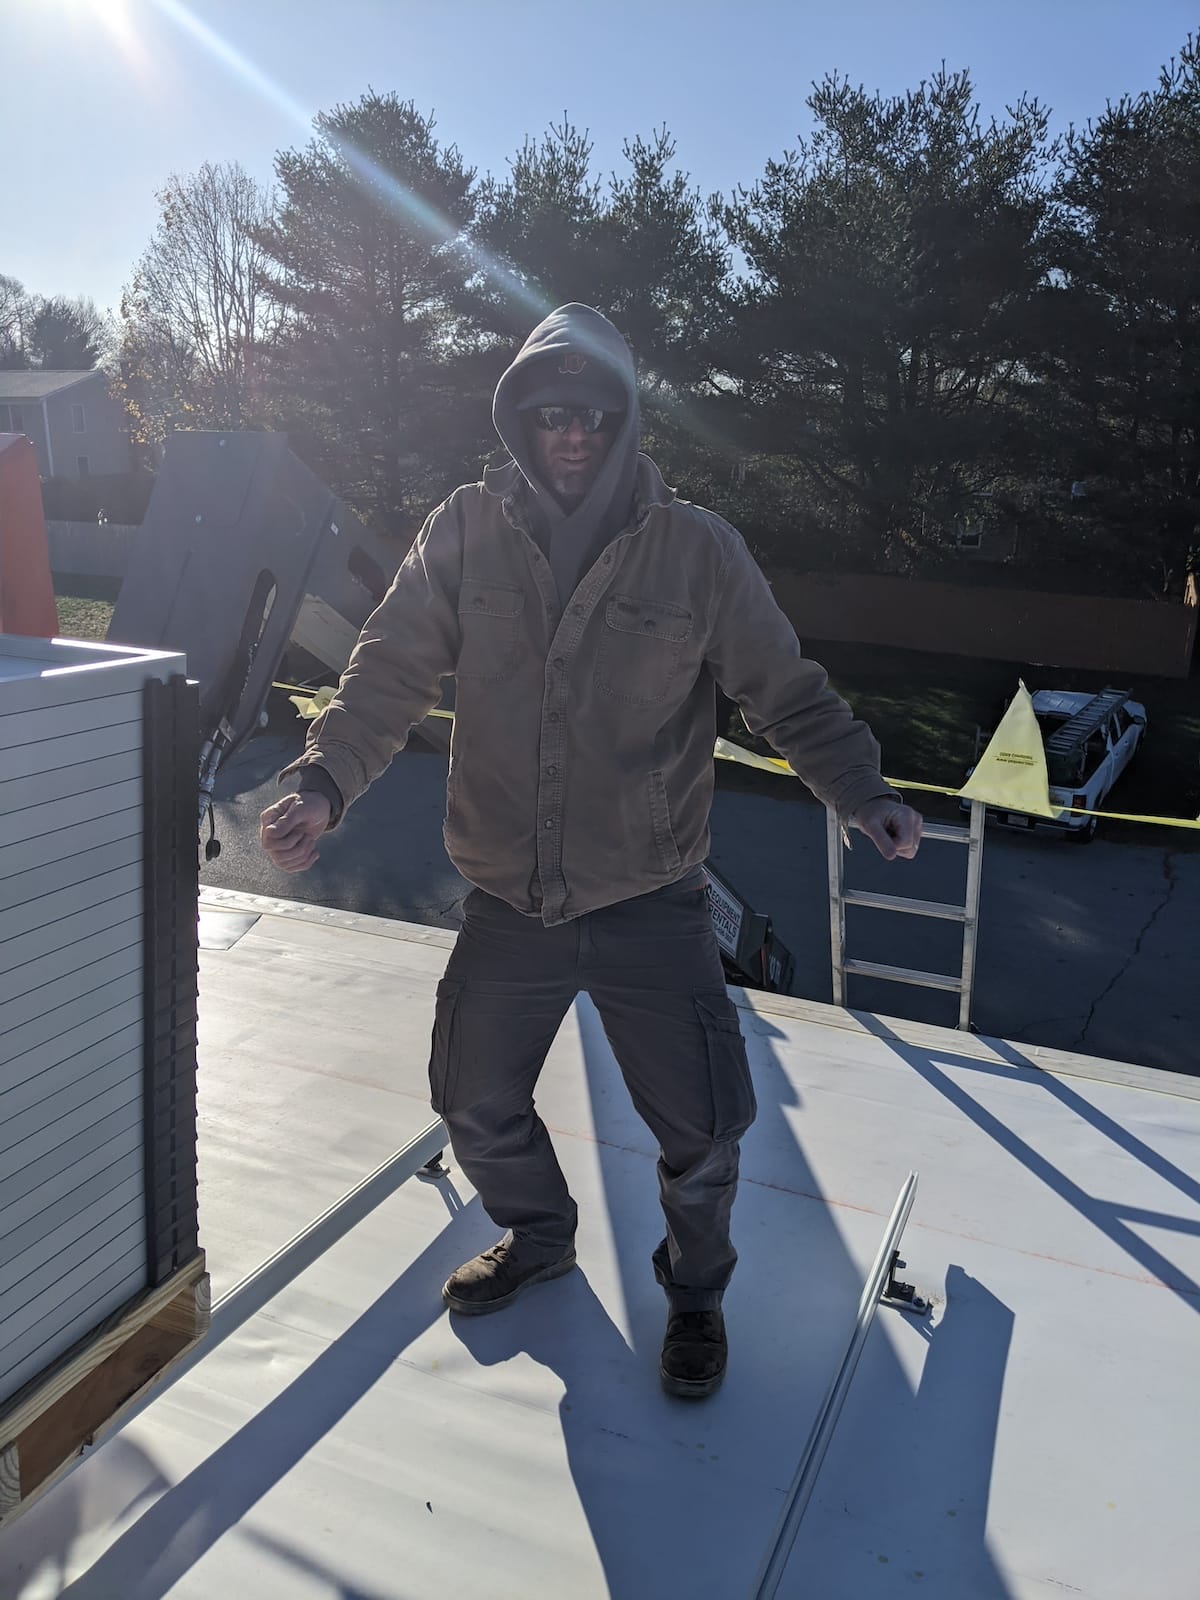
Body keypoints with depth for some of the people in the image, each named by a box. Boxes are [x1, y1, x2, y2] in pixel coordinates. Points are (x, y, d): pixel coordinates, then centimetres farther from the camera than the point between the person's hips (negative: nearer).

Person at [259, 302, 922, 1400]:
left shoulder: (696, 548, -8)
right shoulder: (466, 535, -3)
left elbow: (788, 691, -3)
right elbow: (391, 674, -4)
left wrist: (861, 791, -18)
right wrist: (324, 784, -20)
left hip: (653, 909, -2)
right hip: (508, 906, 3)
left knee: (700, 1132, 5)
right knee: (476, 1107, 18)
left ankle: (695, 1289, 39)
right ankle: (538, 1238, 51)